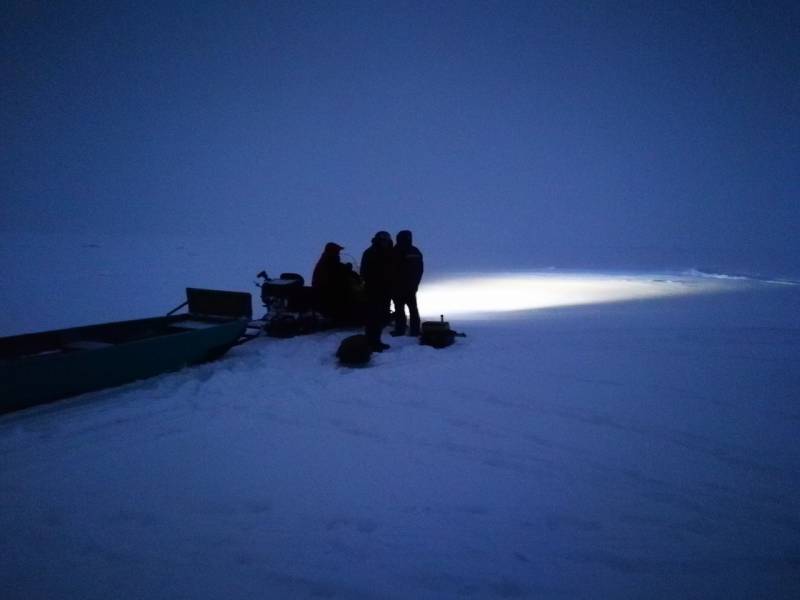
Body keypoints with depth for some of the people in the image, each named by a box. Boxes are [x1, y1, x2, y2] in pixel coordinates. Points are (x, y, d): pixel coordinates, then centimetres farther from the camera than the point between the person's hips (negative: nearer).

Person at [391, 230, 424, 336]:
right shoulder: (416, 251, 8)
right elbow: (420, 269, 13)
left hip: (399, 286, -6)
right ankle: (415, 330, 10)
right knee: (413, 308, 10)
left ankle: (400, 329, -1)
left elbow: (393, 269, -12)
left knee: (399, 308, -2)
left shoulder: (396, 252, -14)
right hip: (412, 286, 6)